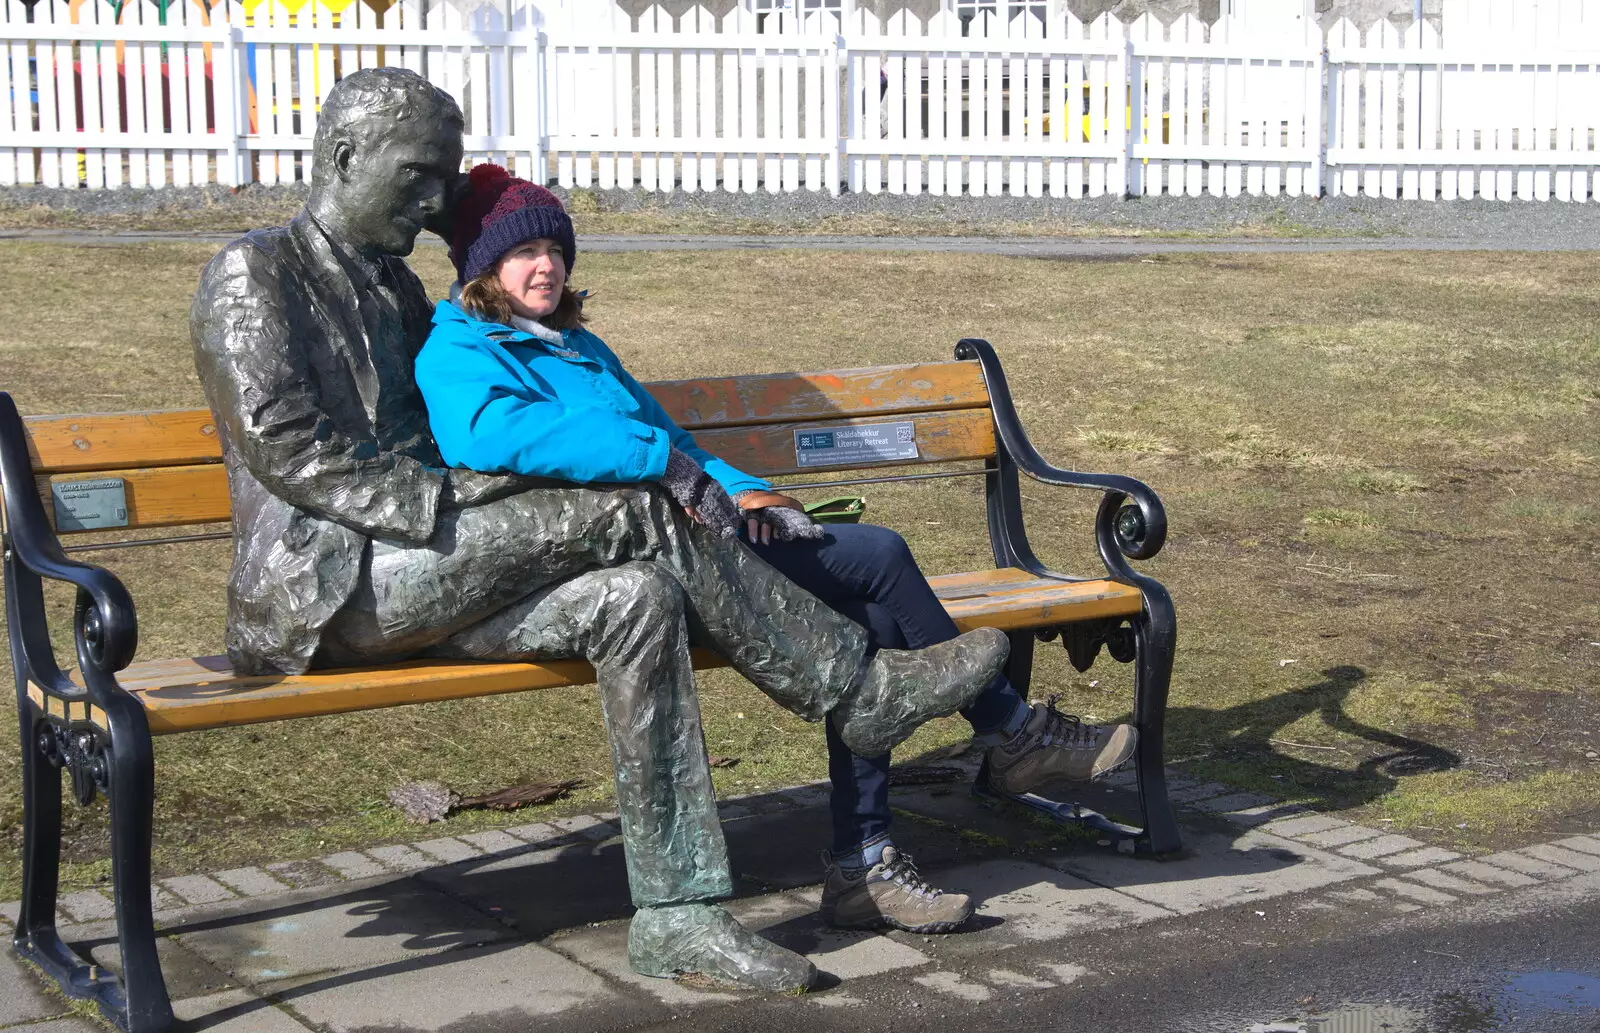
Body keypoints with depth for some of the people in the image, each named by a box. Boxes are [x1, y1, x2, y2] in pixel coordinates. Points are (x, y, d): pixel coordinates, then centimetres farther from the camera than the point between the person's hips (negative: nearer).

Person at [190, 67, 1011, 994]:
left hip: (412, 581, 8)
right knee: (632, 516, -20)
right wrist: (442, 501, -21)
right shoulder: (255, 272, -2)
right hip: (319, 591, -8)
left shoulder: (393, 285, 24)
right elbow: (280, 444, -14)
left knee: (635, 598, -17)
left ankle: (675, 911, -19)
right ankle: (862, 690, -11)